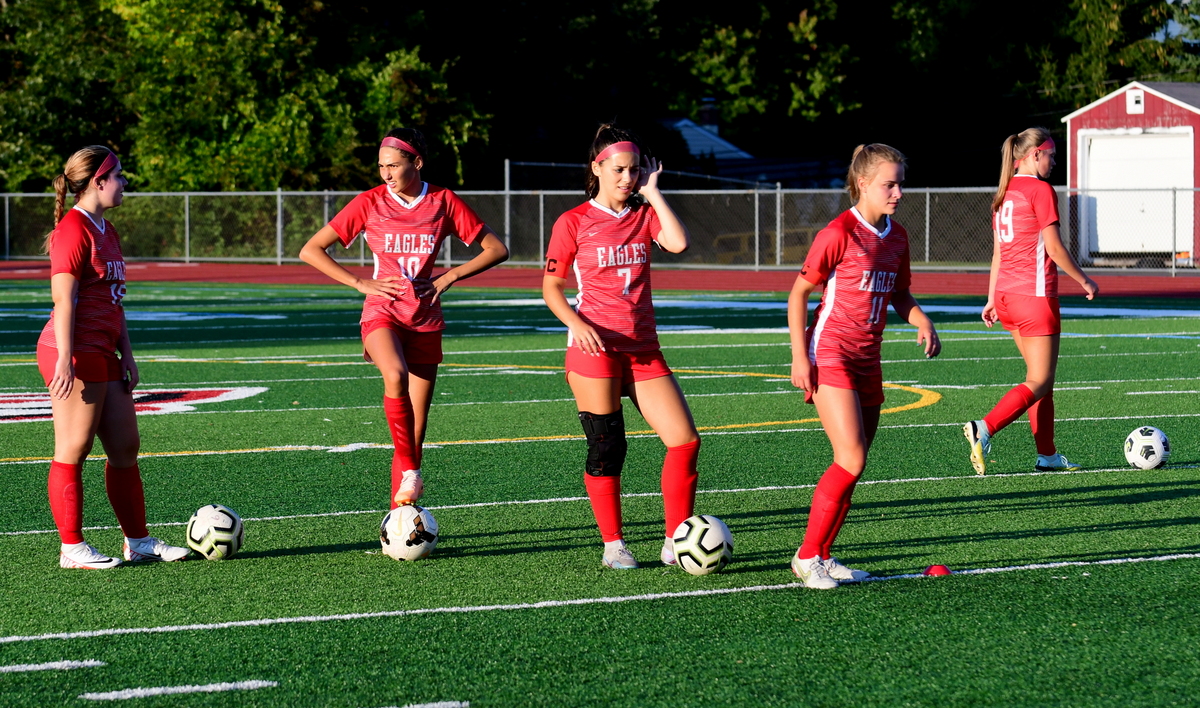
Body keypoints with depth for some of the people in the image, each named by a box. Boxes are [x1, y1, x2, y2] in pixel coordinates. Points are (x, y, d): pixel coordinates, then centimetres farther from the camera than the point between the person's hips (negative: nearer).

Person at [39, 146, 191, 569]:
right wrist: (65, 360, -21)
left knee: (126, 447, 11)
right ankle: (72, 549, 2)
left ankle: (138, 541, 19)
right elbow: (64, 299, -17)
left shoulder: (106, 231, 17)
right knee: (73, 452, -3)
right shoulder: (74, 230, -12)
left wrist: (127, 355, 18)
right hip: (75, 355, -10)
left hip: (103, 355, 10)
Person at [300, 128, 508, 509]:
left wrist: (450, 276, -6)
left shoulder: (444, 202, 0)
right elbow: (310, 251, -2)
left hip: (425, 320, 2)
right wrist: (361, 283, -9)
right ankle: (408, 469, -27)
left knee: (416, 430, 2)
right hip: (383, 314, -2)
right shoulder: (370, 203, -3)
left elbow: (496, 249, 5)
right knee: (396, 374, -36)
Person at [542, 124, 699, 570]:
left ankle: (675, 543, 2)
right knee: (606, 450, -1)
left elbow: (678, 243, -11)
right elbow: (551, 286, 3)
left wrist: (652, 192, -4)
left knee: (685, 441, -6)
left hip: (643, 349, 4)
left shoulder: (644, 214, 9)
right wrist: (576, 324, -14)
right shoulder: (573, 223, 0)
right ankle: (613, 546, 12)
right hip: (595, 348, -4)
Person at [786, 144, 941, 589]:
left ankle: (822, 556, 17)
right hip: (830, 355, -8)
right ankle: (807, 556, -6)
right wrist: (799, 356, -13)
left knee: (853, 466, 7)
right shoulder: (840, 233, -12)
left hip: (867, 360, 8)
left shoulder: (896, 237, 9)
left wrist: (921, 322, 1)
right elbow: (799, 293, -8)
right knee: (851, 460, -16)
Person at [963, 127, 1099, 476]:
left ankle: (1047, 454, 17)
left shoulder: (1004, 193, 13)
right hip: (1035, 295, -9)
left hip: (1006, 296, 9)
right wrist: (1084, 281, -1)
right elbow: (1054, 247, -13)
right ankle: (983, 429, -23)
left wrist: (992, 300, 19)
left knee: (1042, 377, 16)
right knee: (1039, 382, -6)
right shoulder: (1040, 190, -11)